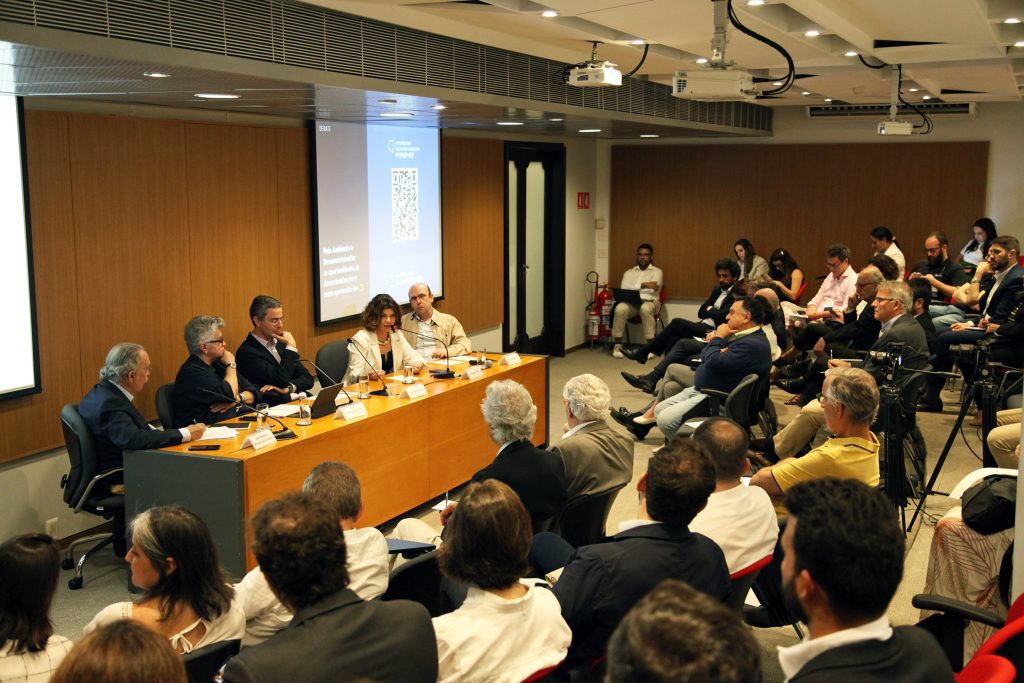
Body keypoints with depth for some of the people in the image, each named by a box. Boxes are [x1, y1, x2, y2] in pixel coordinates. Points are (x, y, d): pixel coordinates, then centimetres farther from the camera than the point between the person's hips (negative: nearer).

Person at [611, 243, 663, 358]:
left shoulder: (657, 272, 12)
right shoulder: (629, 272, 20)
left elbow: (653, 290, -6)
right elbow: (624, 289, 0)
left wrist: (633, 288, -4)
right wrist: (643, 285, -9)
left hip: (649, 302, -2)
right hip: (631, 302, 2)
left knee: (646, 309, -40)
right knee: (620, 308, -34)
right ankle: (618, 345, -25)